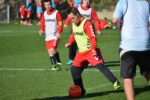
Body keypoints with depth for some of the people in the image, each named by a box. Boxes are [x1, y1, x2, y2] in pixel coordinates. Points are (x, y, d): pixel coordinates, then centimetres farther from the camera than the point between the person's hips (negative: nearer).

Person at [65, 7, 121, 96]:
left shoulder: (87, 23, -15)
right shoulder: (74, 24, 10)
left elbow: (93, 38, -22)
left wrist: (93, 49, -35)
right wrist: (70, 43, 14)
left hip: (91, 51, -8)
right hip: (81, 52, 8)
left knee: (100, 66, -21)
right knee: (74, 70, 0)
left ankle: (116, 83, -18)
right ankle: (80, 91, 9)